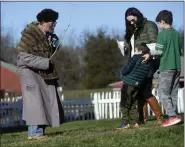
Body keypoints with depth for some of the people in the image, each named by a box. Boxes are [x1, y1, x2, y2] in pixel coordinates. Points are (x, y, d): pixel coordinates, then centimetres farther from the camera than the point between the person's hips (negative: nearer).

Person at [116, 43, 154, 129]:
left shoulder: (136, 57, -8)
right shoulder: (150, 61, 8)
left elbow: (126, 70, -12)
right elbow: (149, 75, 5)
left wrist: (121, 73, 7)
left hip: (129, 83, -6)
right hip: (138, 85, 6)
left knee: (124, 103, 0)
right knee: (132, 104, 16)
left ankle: (126, 122, -4)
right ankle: (135, 122, 10)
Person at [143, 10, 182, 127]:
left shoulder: (162, 34, -9)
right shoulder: (177, 34, 11)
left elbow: (160, 51, -11)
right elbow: (180, 50, 15)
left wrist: (150, 54, 4)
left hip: (166, 67, -7)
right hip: (177, 67, 7)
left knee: (163, 93, -5)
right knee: (173, 93, 11)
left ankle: (173, 116, -15)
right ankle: (173, 116, 10)